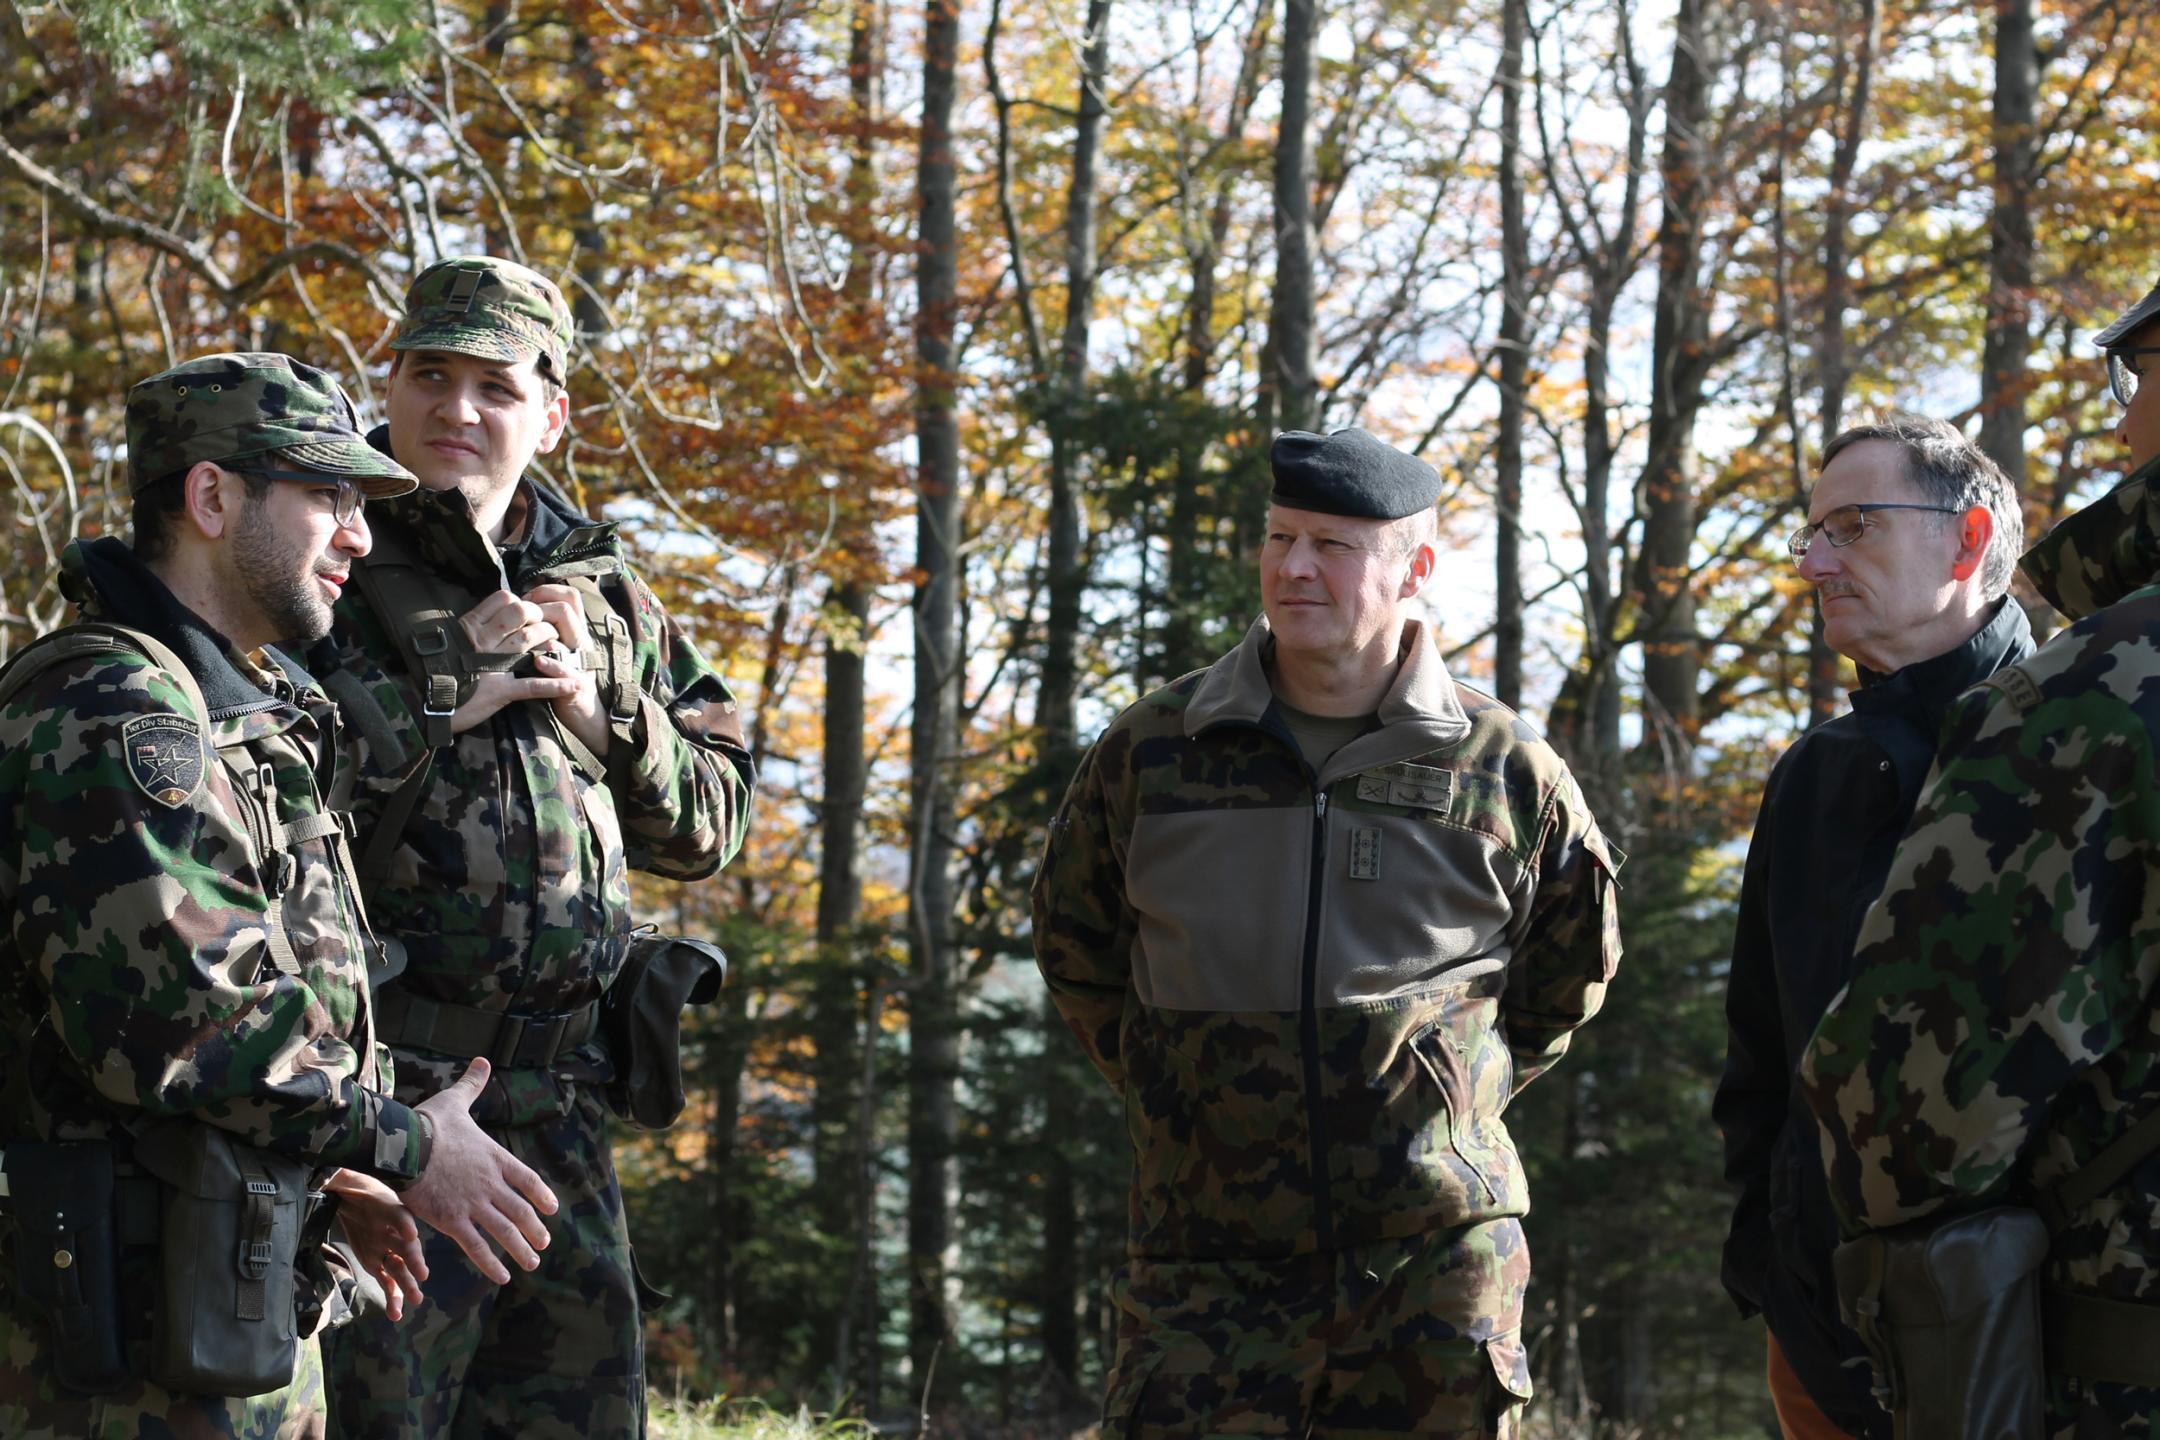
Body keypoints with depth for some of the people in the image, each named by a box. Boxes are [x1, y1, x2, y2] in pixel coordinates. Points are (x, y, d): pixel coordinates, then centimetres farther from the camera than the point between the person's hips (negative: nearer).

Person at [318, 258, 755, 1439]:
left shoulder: (600, 595, 15)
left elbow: (710, 825, 17)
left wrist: (599, 714, -1)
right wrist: (447, 689, -14)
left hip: (553, 1096, 6)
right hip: (370, 1086, -6)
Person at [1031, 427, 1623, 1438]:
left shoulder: (1508, 770, 1)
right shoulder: (1150, 751, 3)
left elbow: (1566, 979, 18)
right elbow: (1077, 953, 18)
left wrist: (1454, 1099, 10)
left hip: (1435, 1263, 0)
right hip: (1211, 1262, 0)